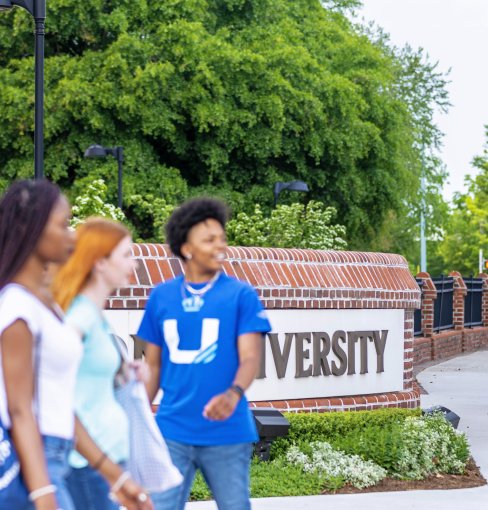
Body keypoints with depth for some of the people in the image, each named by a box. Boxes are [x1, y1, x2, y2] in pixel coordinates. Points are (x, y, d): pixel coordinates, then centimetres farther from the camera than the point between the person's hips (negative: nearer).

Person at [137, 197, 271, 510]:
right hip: (172, 432, 2)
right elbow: (153, 365, 14)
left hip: (227, 433, -2)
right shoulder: (161, 296, 7)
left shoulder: (241, 295, -2)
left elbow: (250, 357, -11)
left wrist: (234, 393, -31)